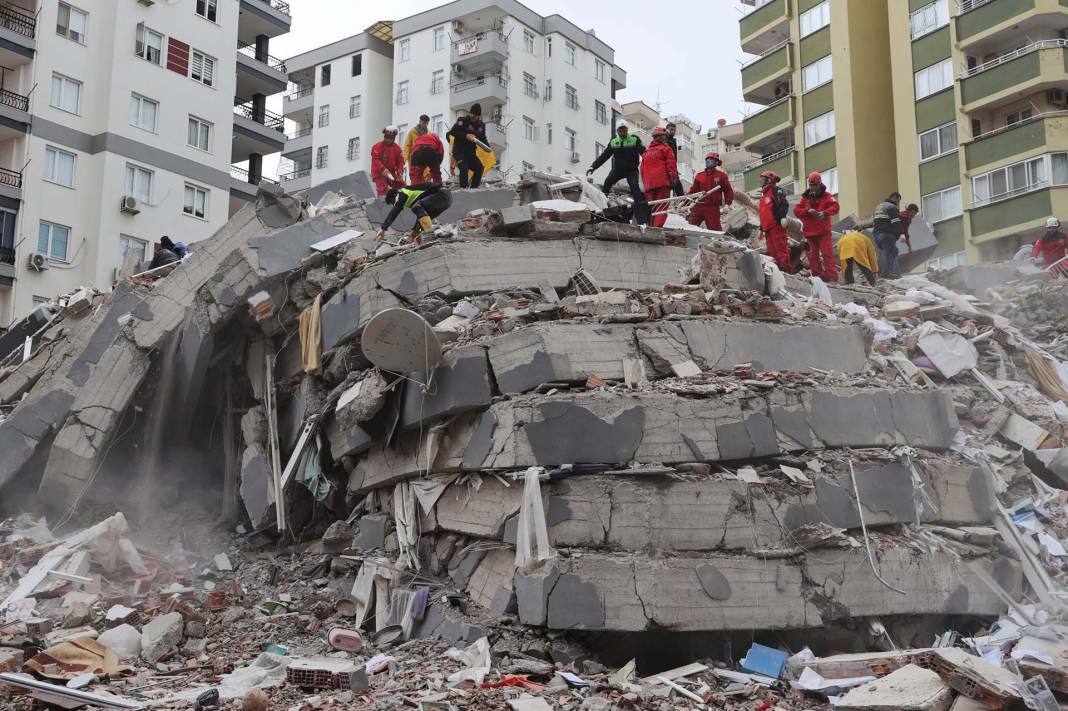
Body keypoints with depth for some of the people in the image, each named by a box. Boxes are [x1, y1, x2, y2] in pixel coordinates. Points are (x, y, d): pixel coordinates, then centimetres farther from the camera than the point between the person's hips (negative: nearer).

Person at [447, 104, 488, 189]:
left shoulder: (481, 125, 9)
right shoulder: (463, 121, -8)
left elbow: (483, 138, 16)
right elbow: (452, 132, -17)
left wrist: (487, 146, -6)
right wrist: (466, 136, -26)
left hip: (471, 152, 6)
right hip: (459, 151, -6)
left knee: (479, 168, -8)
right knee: (464, 168, -25)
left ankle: (474, 188, 2)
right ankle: (463, 189, -21)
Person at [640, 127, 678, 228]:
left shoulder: (647, 152, 21)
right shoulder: (666, 149, 3)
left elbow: (642, 169, 19)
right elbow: (671, 165, -6)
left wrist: (645, 183, 21)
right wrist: (674, 178, -4)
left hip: (648, 184, 6)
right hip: (663, 182, -6)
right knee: (662, 207, -10)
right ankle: (657, 226, -24)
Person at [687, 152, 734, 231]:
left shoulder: (721, 176, 4)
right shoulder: (699, 176, 12)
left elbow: (728, 191, 5)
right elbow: (693, 191, 13)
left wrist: (727, 204, -8)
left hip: (713, 208, -3)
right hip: (698, 206, 3)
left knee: (715, 230, -3)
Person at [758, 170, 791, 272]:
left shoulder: (776, 191, -2)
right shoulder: (764, 194, 28)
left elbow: (784, 204, -17)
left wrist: (782, 217, -29)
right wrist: (761, 228, 30)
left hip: (777, 226, -10)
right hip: (768, 227, 10)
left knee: (781, 248, -12)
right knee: (771, 251, 9)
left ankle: (785, 267, -12)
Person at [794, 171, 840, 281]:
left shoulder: (826, 196, 2)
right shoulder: (805, 198, 11)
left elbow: (835, 207, -14)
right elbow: (796, 210, 1)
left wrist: (824, 212, -31)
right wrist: (807, 211, -18)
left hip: (824, 232, -4)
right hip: (810, 232, 4)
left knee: (827, 254, -9)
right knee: (813, 255, 7)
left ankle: (832, 275, -9)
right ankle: (817, 275, 14)